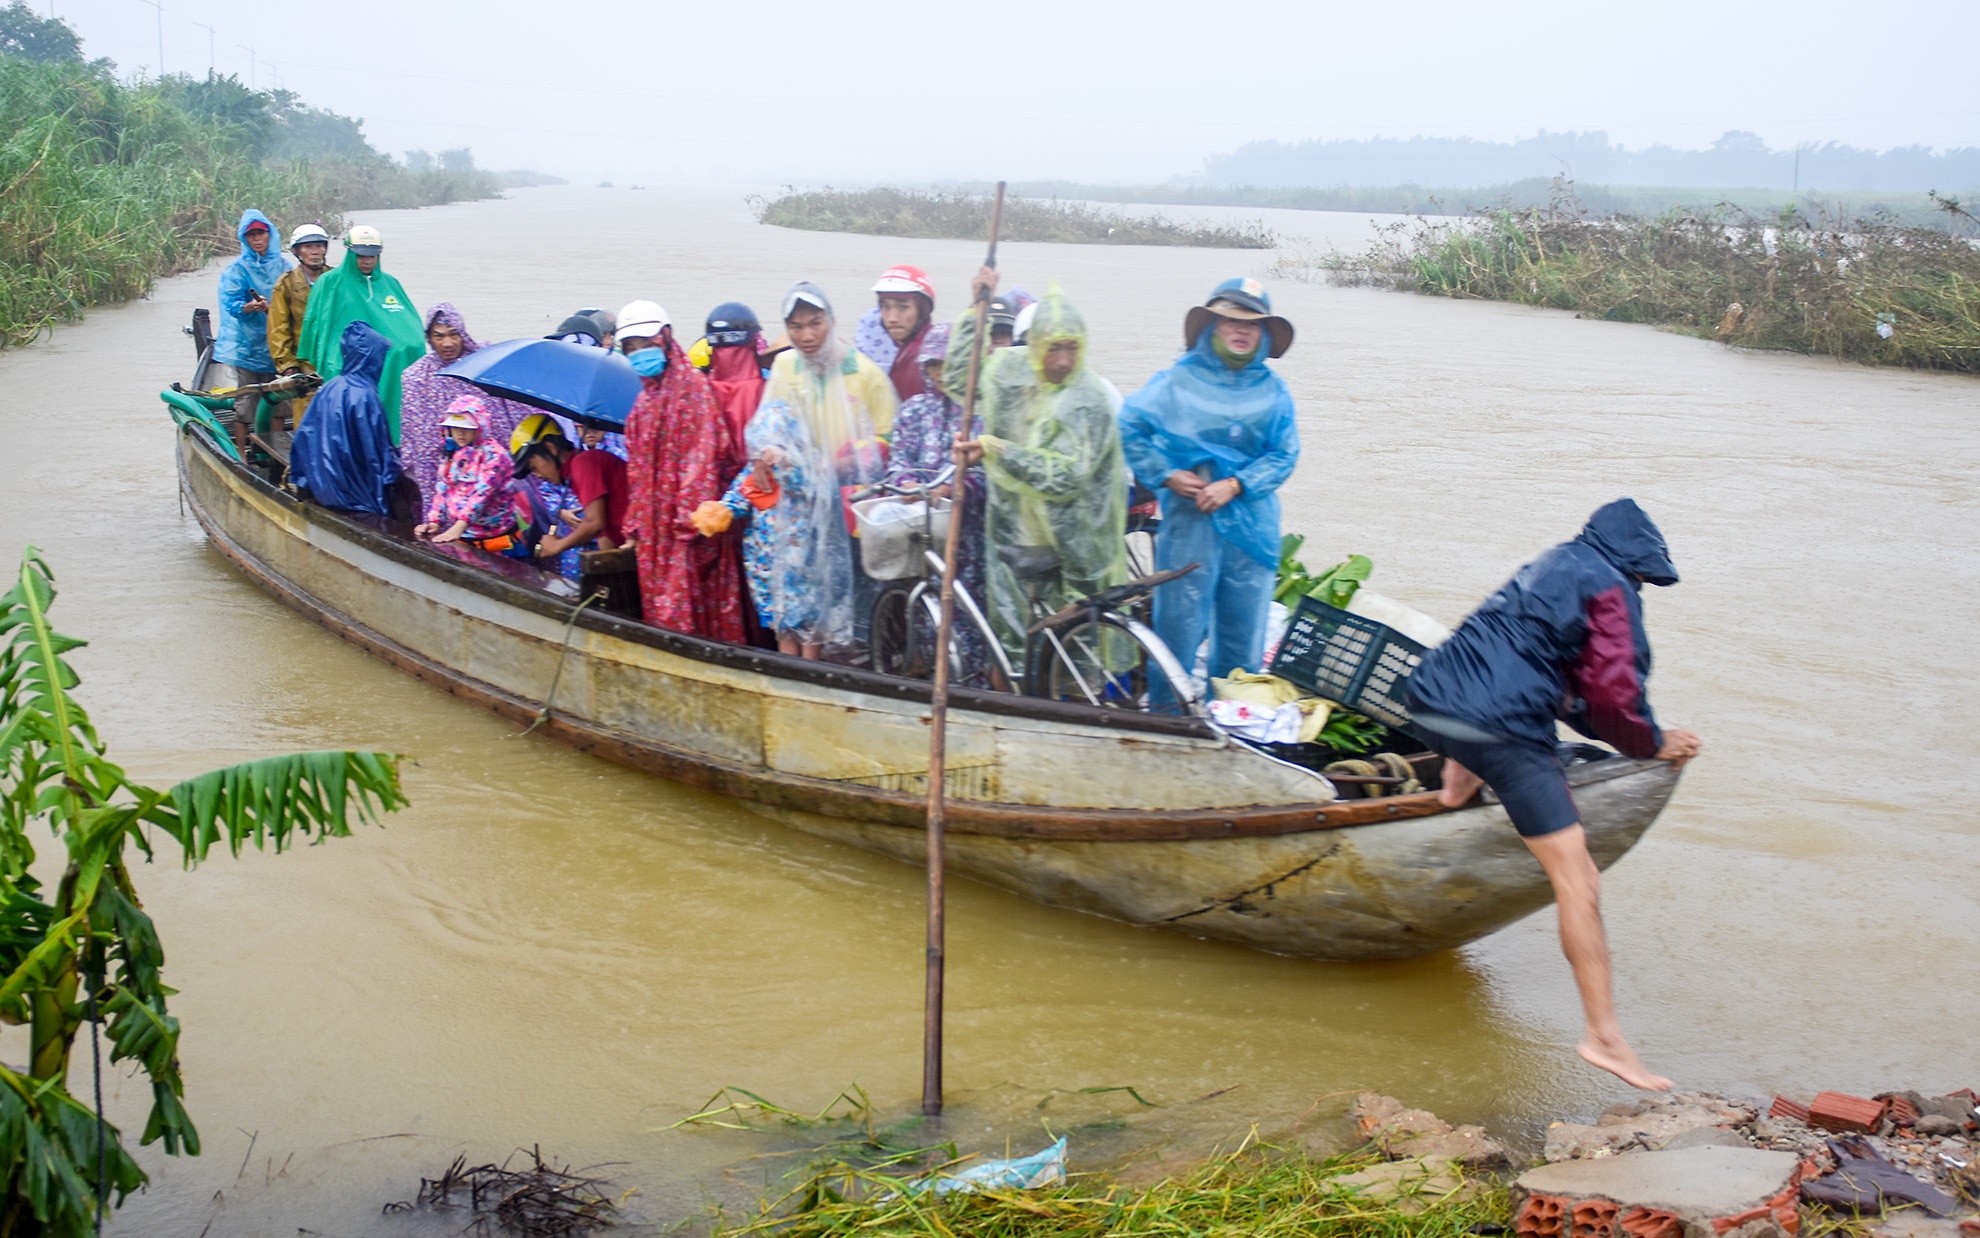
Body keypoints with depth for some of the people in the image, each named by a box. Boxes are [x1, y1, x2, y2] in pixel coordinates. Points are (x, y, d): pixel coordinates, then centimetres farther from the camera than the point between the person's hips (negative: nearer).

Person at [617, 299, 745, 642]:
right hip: (655, 529, 8)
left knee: (680, 610, -9)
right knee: (658, 606, 9)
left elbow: (703, 456, -15)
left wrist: (690, 517, -20)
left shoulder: (693, 386, -8)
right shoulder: (645, 399, 16)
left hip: (687, 525, -8)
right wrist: (636, 523, 13)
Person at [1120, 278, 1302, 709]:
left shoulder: (1273, 391, 6)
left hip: (1252, 522, 3)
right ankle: (1165, 711, 9)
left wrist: (1234, 485, -11)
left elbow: (1284, 456, 2)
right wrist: (1167, 475, -5)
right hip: (1189, 517, -3)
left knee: (1244, 627, 7)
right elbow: (1129, 428, 4)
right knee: (1180, 621, -3)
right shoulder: (1179, 379, 1)